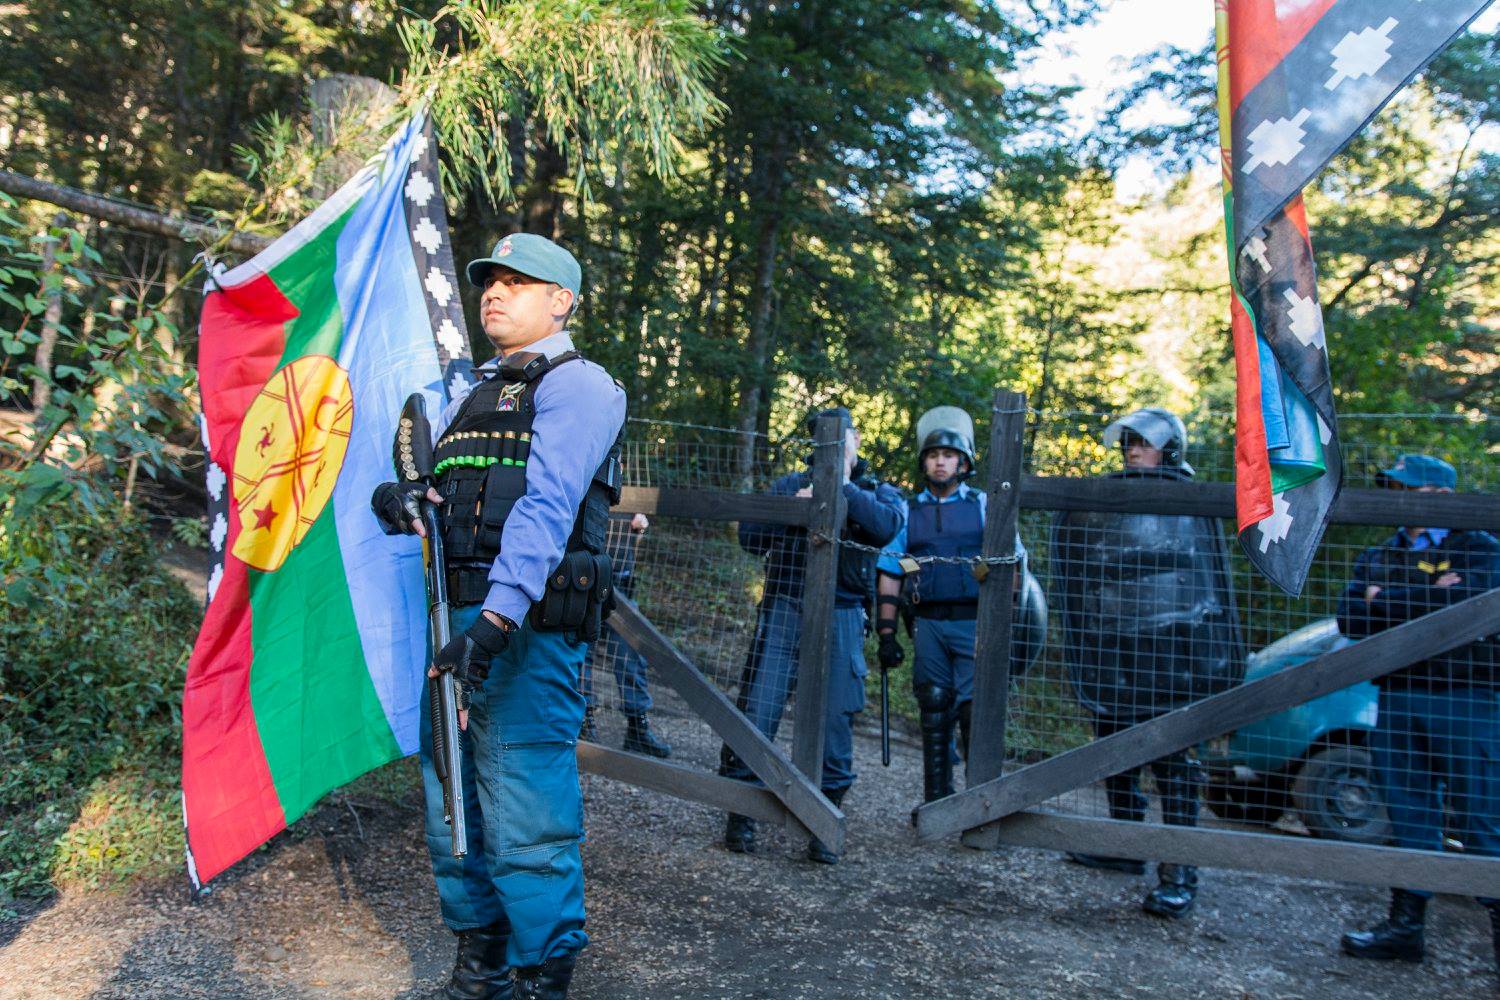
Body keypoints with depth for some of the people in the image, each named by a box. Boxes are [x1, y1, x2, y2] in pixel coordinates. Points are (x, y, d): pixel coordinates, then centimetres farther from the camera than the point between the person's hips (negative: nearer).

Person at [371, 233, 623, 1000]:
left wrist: (498, 616, -27)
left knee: (525, 823, -6)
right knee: (451, 812, 14)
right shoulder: (467, 397, 24)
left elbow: (547, 505, -16)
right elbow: (409, 476, 20)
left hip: (524, 628, -8)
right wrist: (394, 497, -5)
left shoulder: (578, 384, -2)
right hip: (452, 620, 8)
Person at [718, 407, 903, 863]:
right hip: (784, 607, 0)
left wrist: (842, 485, -9)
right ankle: (740, 812, 9)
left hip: (841, 617, 0)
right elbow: (750, 536, 5)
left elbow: (886, 526, -11)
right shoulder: (791, 484, 16)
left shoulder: (880, 492, 13)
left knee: (835, 719, 0)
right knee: (758, 710, -3)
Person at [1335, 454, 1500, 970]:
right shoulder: (1376, 558, 16)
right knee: (1409, 817, 9)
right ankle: (1406, 926, 17)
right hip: (1396, 699, 4)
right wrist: (1430, 599, -11)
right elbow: (1349, 620, 1)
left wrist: (1385, 601, -8)